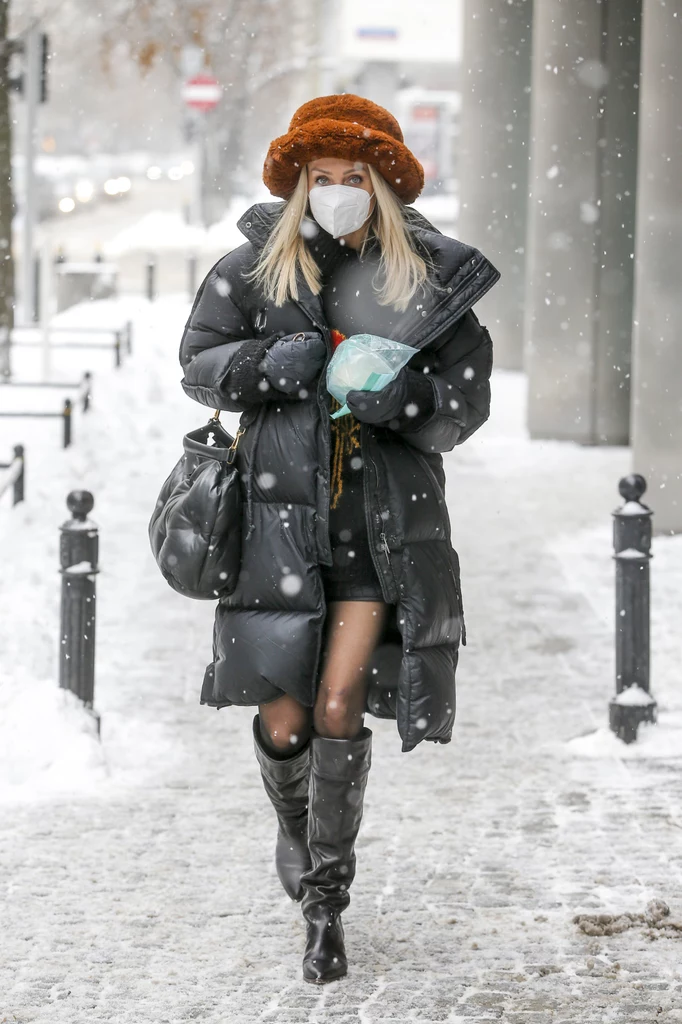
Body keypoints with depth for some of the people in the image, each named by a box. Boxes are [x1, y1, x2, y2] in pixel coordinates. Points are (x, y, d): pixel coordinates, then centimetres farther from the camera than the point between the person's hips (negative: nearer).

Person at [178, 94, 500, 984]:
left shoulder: (429, 277, 1)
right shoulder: (258, 266, 2)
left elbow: (467, 399, 3)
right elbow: (199, 362, 6)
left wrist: (405, 397, -17)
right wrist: (271, 366, -13)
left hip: (385, 521, -1)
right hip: (284, 513, 1)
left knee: (339, 709, -8)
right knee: (283, 720, -1)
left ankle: (325, 897, 9)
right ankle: (294, 825, 35)